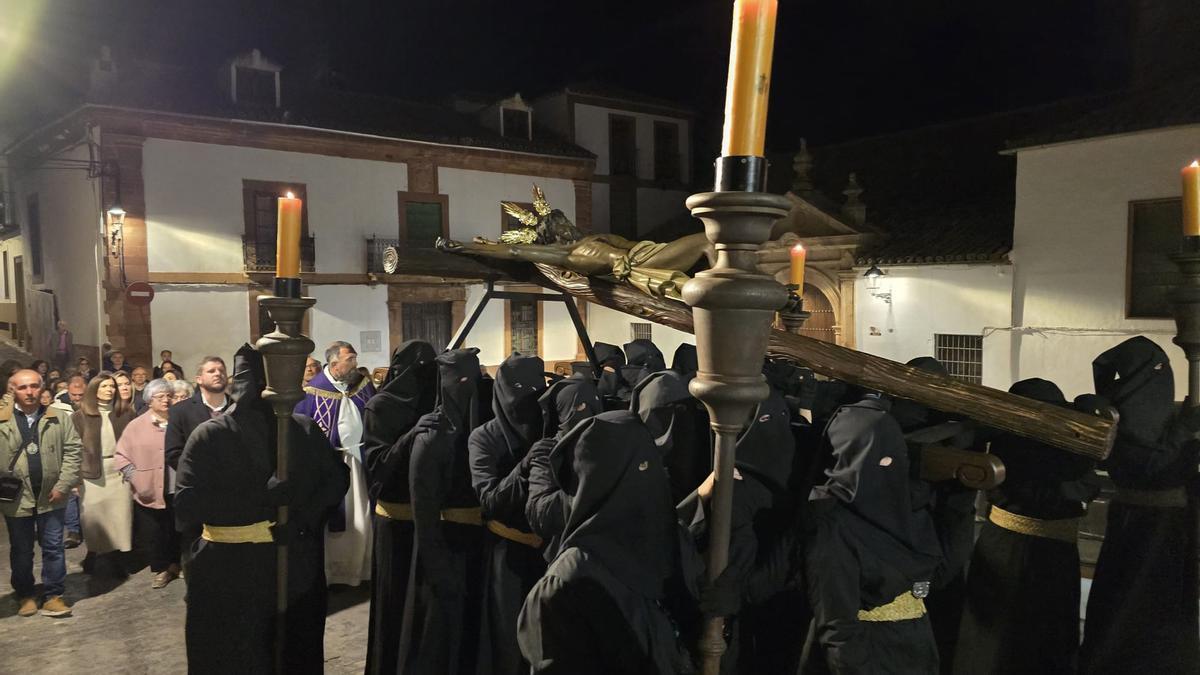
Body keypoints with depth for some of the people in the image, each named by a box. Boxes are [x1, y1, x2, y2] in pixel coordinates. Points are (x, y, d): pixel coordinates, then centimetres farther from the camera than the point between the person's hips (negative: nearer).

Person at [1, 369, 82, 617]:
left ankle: (53, 596, 16)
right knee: (21, 550, 13)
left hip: (51, 496, 0)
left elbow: (72, 450, 0)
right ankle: (25, 595, 29)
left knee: (53, 548, 6)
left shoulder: (58, 418, 1)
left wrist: (63, 485, -8)